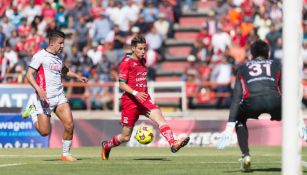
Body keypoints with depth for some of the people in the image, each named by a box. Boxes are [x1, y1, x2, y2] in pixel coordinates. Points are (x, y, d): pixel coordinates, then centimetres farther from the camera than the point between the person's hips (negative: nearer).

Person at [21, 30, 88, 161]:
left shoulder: (59, 57, 15)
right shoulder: (40, 56, -7)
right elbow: (29, 75, -12)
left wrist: (76, 76, 23)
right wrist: (38, 89, -25)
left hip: (60, 96, 6)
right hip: (45, 98, -6)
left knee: (69, 125, -10)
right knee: (45, 132, -4)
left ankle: (65, 154, 5)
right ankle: (33, 111, 24)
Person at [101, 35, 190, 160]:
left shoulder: (142, 61, 13)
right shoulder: (126, 62, -9)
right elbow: (121, 84, -15)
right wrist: (135, 93, -28)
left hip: (144, 100, 6)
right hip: (130, 101, -6)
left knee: (160, 118, -22)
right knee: (126, 137, 4)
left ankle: (173, 144, -38)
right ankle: (106, 146, 32)